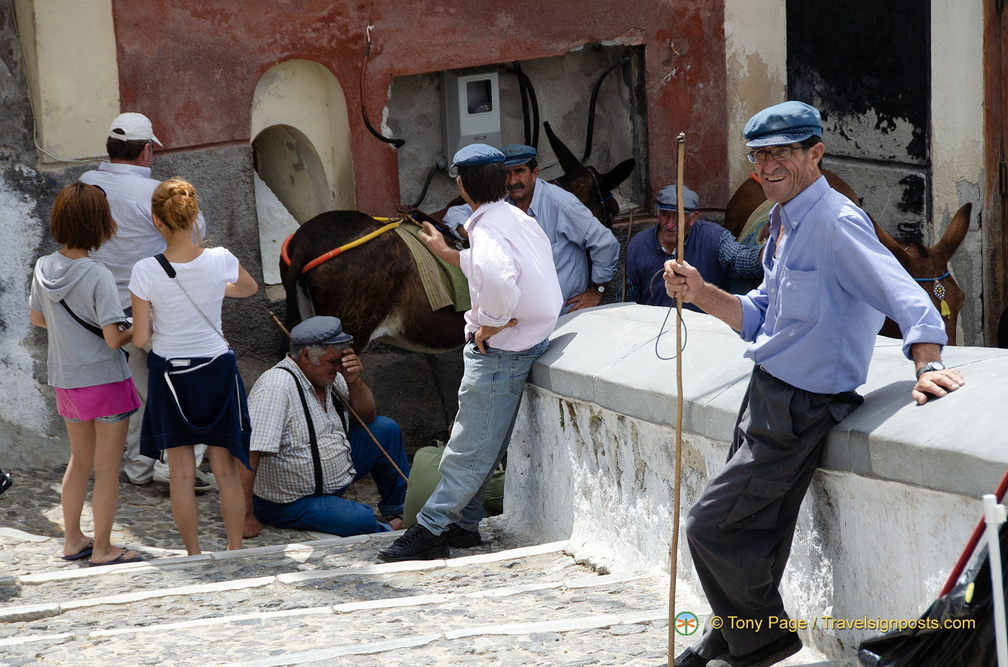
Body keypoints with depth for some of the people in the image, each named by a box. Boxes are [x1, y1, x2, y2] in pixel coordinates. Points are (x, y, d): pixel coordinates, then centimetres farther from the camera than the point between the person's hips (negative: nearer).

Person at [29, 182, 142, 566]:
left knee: (80, 461, 22)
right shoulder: (98, 277, -22)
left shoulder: (44, 268, -3)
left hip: (65, 381, 7)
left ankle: (73, 540, 30)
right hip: (105, 379, -7)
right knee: (107, 469, 6)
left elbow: (38, 318, 12)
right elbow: (113, 338, -25)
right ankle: (103, 549, 13)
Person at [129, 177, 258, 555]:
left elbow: (140, 339, -12)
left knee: (181, 474, 10)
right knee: (226, 470, 12)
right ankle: (235, 551, 20)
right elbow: (250, 288, 11)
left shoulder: (146, 272, -18)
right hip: (216, 369, 1)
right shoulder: (221, 261, -14)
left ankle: (194, 556, 17)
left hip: (169, 374, -1)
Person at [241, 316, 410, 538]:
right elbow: (249, 451, -33)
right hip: (292, 501, -9)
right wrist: (245, 517, -34)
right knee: (360, 520, -31)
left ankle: (397, 511, 24)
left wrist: (354, 381, -12)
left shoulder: (328, 376, -1)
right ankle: (392, 531, 4)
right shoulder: (276, 387, -28)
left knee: (386, 430, 7)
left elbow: (367, 416, 9)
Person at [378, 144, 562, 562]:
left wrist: (488, 327, -26)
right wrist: (445, 253, 40)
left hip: (500, 349, -10)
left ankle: (429, 530, -4)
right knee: (481, 442, 15)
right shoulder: (515, 217, 11)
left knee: (472, 445, -6)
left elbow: (498, 280, -41)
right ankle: (463, 523, 21)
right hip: (525, 340, 10)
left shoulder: (488, 227, -20)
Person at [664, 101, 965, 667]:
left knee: (711, 526, -4)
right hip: (769, 396, 9)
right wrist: (700, 292, 3)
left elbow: (908, 300, -28)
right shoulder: (785, 223, 13)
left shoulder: (835, 222, -18)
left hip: (799, 410, -9)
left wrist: (928, 366, -42)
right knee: (755, 531, 18)